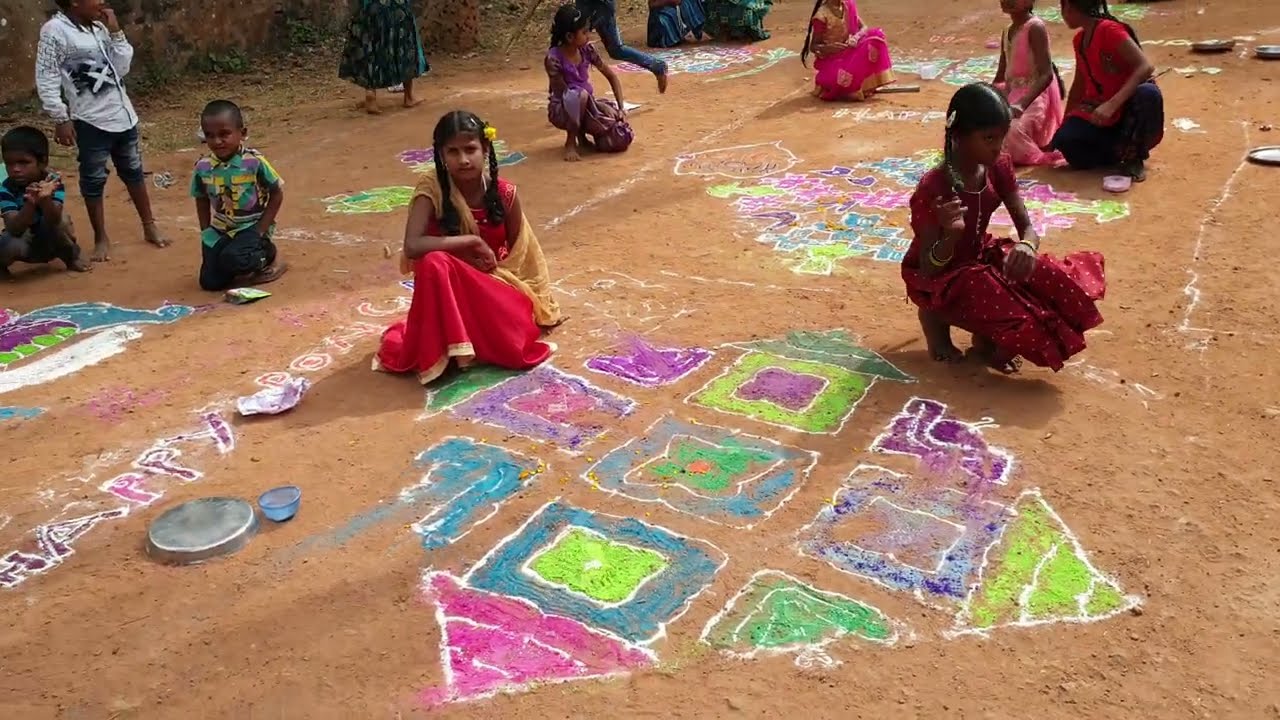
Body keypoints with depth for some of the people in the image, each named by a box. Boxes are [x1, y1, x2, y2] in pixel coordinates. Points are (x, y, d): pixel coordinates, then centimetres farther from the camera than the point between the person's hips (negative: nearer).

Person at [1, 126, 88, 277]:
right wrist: (30, 204, -49)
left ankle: (72, 257, -4)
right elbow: (14, 229, -32)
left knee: (61, 219, -31)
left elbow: (54, 220, -35)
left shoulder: (52, 182, -21)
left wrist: (45, 199, -57)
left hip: (52, 242, 0)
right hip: (26, 244, 0)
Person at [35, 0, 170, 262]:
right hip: (90, 122, -6)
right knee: (94, 180, 5)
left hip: (123, 115, 6)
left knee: (134, 172, 16)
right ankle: (101, 238, 17)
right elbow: (46, 79, -11)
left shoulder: (99, 27, 7)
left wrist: (116, 33, -1)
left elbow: (122, 68, 8)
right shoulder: (55, 30, -11)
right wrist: (60, 118, -14)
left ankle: (149, 227, 29)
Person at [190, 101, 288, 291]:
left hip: (251, 227, -4)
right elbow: (202, 200, 10)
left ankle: (266, 253, 2)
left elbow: (277, 194, -9)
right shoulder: (202, 167, -6)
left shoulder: (254, 162, -18)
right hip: (219, 230, 4)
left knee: (231, 259, -32)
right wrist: (206, 233, 2)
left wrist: (260, 231, -13)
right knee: (210, 282, -4)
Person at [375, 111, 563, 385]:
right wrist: (470, 241, -27)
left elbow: (518, 252, 4)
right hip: (451, 287, -2)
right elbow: (412, 246, -30)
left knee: (517, 346, -24)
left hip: (495, 284, 2)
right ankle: (446, 347, -19)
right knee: (435, 263, -37)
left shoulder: (505, 194, -10)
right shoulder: (431, 190, -16)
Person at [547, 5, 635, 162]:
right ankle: (571, 141, -16)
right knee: (579, 95, -41)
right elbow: (564, 92, -21)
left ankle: (581, 133, 11)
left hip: (588, 104, 5)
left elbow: (612, 76, 3)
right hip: (562, 109, -5)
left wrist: (621, 108, -8)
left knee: (622, 138, -16)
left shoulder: (587, 50, -6)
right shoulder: (553, 59, -21)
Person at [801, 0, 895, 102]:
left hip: (849, 53, 6)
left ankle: (867, 85, -7)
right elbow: (813, 46, -10)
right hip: (831, 60, -6)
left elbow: (864, 28, 3)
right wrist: (829, 47, -32)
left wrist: (856, 37, -21)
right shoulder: (822, 16, -17)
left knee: (876, 35, -15)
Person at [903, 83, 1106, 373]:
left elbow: (1027, 226, -6)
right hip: (939, 276, -6)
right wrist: (951, 235, -47)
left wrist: (1026, 246, -32)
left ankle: (988, 337, 3)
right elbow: (928, 269, -26)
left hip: (979, 257, 7)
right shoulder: (932, 188, -28)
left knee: (1058, 284, -16)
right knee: (1014, 314, -29)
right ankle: (938, 317, -1)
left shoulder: (998, 167, -9)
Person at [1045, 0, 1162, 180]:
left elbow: (1146, 66, -26)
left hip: (1130, 111, -5)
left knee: (1148, 94, -39)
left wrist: (1112, 104, -37)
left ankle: (1133, 156, -16)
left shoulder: (1110, 30, -15)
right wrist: (1063, 129, 17)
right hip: (1100, 115, 5)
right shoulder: (1080, 39, 8)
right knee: (1066, 141, -25)